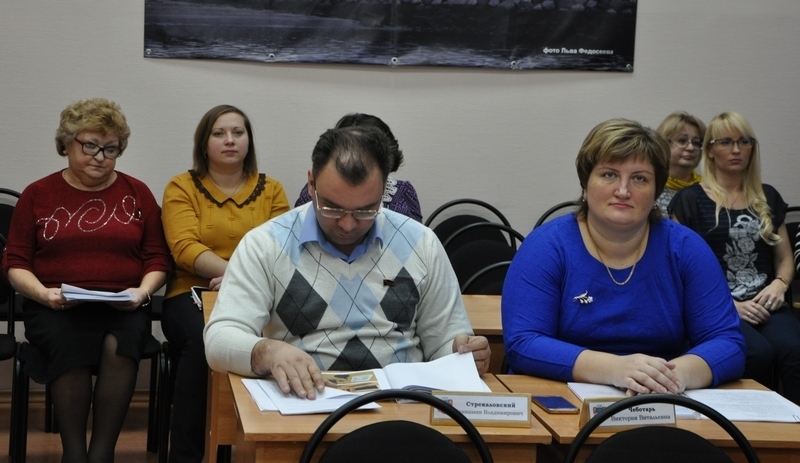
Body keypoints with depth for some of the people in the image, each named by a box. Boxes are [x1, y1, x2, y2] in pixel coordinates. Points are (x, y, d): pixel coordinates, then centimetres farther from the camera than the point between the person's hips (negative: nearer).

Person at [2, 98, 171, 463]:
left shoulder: (137, 193, 13)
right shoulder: (38, 194, 11)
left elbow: (158, 259, 11)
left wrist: (143, 291, -9)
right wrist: (43, 293, -10)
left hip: (122, 307, 1)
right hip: (55, 308, 0)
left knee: (119, 345, -35)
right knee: (69, 344, -35)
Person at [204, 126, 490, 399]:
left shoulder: (420, 244, 6)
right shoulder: (265, 245, 0)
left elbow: (443, 342, 12)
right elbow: (220, 340, -7)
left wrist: (465, 357, -11)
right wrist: (267, 352, -28)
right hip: (302, 404, -1)